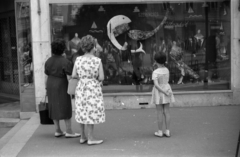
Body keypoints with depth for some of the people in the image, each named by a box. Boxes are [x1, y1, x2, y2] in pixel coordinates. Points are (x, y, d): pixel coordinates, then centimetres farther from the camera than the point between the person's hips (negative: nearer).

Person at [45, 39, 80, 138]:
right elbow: (69, 77, -15)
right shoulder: (65, 62, -15)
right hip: (61, 86, -6)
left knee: (54, 108, 11)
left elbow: (46, 76, 7)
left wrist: (47, 89, 15)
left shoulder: (48, 61, 3)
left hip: (51, 86, 6)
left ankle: (57, 131, 17)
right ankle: (69, 131, 4)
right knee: (65, 108, 1)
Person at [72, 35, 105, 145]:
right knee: (91, 113, 2)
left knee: (82, 112, 14)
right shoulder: (97, 61, -12)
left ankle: (83, 137, 22)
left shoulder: (78, 60, -3)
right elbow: (101, 78, -13)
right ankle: (90, 138, 5)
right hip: (93, 88, -4)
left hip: (81, 88, 4)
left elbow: (73, 75, 0)